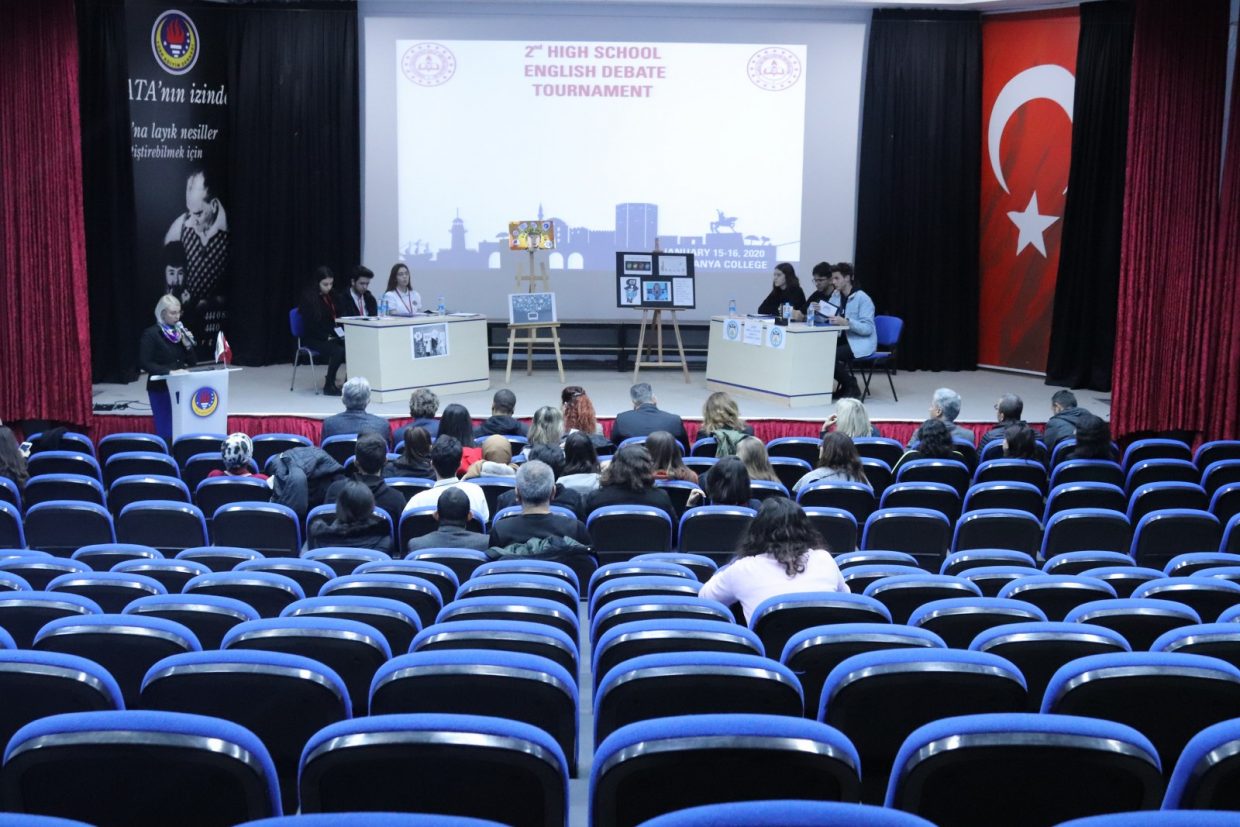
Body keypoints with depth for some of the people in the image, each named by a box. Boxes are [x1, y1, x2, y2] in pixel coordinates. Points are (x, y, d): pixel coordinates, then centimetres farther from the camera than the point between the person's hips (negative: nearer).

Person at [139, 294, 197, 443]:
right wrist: (169, 371, -24)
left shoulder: (180, 332, 9)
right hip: (160, 389, -6)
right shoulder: (151, 334, -9)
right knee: (166, 432, -2)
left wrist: (188, 345, -7)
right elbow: (144, 363, -16)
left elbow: (191, 362, 11)